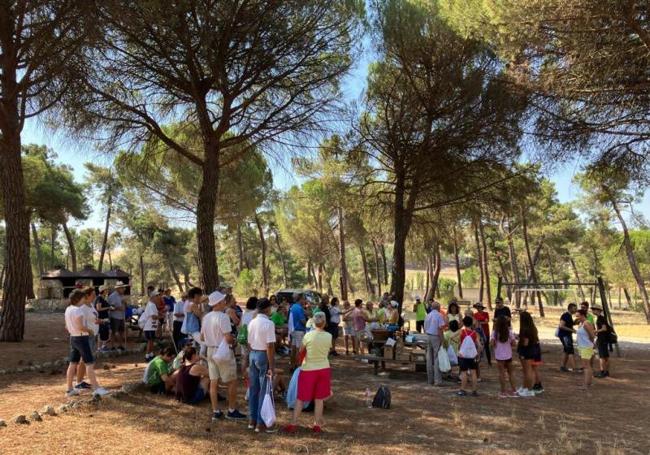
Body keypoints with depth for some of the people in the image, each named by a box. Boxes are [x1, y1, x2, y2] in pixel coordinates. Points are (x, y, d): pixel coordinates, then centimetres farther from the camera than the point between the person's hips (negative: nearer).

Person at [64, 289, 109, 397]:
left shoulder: (68, 309, 10)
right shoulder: (77, 310, -19)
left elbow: (67, 327, 17)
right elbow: (80, 327, -23)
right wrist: (89, 330, -8)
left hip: (73, 338, 9)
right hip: (82, 338, -9)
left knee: (73, 363, 13)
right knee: (90, 363, -6)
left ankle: (70, 389, 18)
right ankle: (96, 388, -6)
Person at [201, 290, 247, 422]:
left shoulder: (206, 317, 6)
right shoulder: (223, 317, -19)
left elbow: (202, 337, 13)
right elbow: (228, 338, -22)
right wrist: (233, 340, -2)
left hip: (211, 351, 8)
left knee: (213, 382, 10)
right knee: (232, 382, 5)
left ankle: (216, 412, 16)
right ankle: (232, 411, 12)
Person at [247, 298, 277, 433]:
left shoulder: (252, 322, 5)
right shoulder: (268, 323, -17)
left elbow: (249, 343, 10)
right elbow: (270, 346, -20)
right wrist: (271, 367, -18)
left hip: (252, 354, 7)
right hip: (264, 356, -7)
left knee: (253, 389, 15)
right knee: (264, 390, 2)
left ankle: (252, 420, 25)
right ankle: (260, 423, 8)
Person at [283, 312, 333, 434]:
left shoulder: (308, 335, -12)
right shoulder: (329, 336, -7)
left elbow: (301, 351, 0)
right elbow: (327, 349, 4)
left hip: (308, 369, -2)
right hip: (323, 369, 2)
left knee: (300, 398, 9)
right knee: (319, 399, 13)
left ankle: (293, 424, 13)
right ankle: (317, 425, 18)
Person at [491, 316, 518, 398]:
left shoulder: (495, 332, -10)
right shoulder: (509, 331, -6)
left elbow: (492, 343, -18)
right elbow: (513, 343, -8)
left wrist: (496, 346, 3)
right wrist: (509, 344, 12)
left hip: (499, 355, -2)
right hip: (508, 355, 2)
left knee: (502, 373, 5)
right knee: (510, 372, 16)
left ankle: (503, 391, 10)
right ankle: (513, 390, 20)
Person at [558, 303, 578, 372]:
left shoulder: (570, 316, 14)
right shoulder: (565, 315, -16)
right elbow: (561, 326, -24)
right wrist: (572, 330, -24)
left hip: (568, 335, 10)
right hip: (564, 336, -10)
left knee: (567, 352, 14)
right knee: (570, 351, -13)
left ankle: (563, 367, 21)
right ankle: (573, 368, -17)